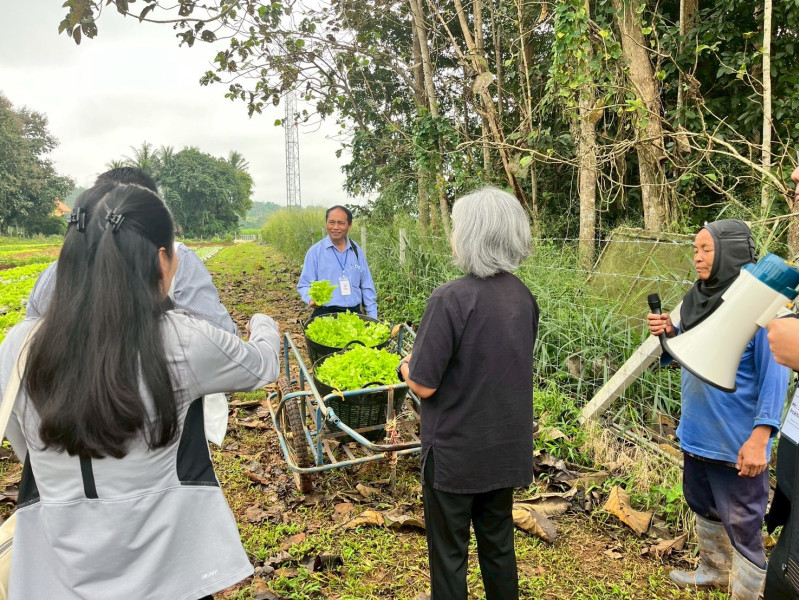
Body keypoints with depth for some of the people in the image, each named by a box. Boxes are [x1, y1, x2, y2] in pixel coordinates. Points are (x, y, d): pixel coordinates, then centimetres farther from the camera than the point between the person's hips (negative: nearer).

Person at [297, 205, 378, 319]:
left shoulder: (357, 251, 9)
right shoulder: (315, 251, -1)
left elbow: (366, 286, 13)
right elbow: (304, 285, -1)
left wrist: (373, 317, 8)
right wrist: (311, 299, -23)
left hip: (354, 313, 3)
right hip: (325, 314, -3)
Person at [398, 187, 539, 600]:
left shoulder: (451, 299, -23)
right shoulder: (523, 296, -1)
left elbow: (424, 385, -21)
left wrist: (405, 366, 1)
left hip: (455, 453, -6)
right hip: (508, 448, 6)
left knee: (448, 555, 12)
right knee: (498, 545, 21)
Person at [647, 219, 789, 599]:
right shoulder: (697, 297, 4)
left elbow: (774, 374, -18)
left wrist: (760, 437, -24)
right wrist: (670, 333, -7)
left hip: (736, 439, -7)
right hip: (697, 430, 8)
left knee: (741, 525, 5)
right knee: (704, 507, 24)